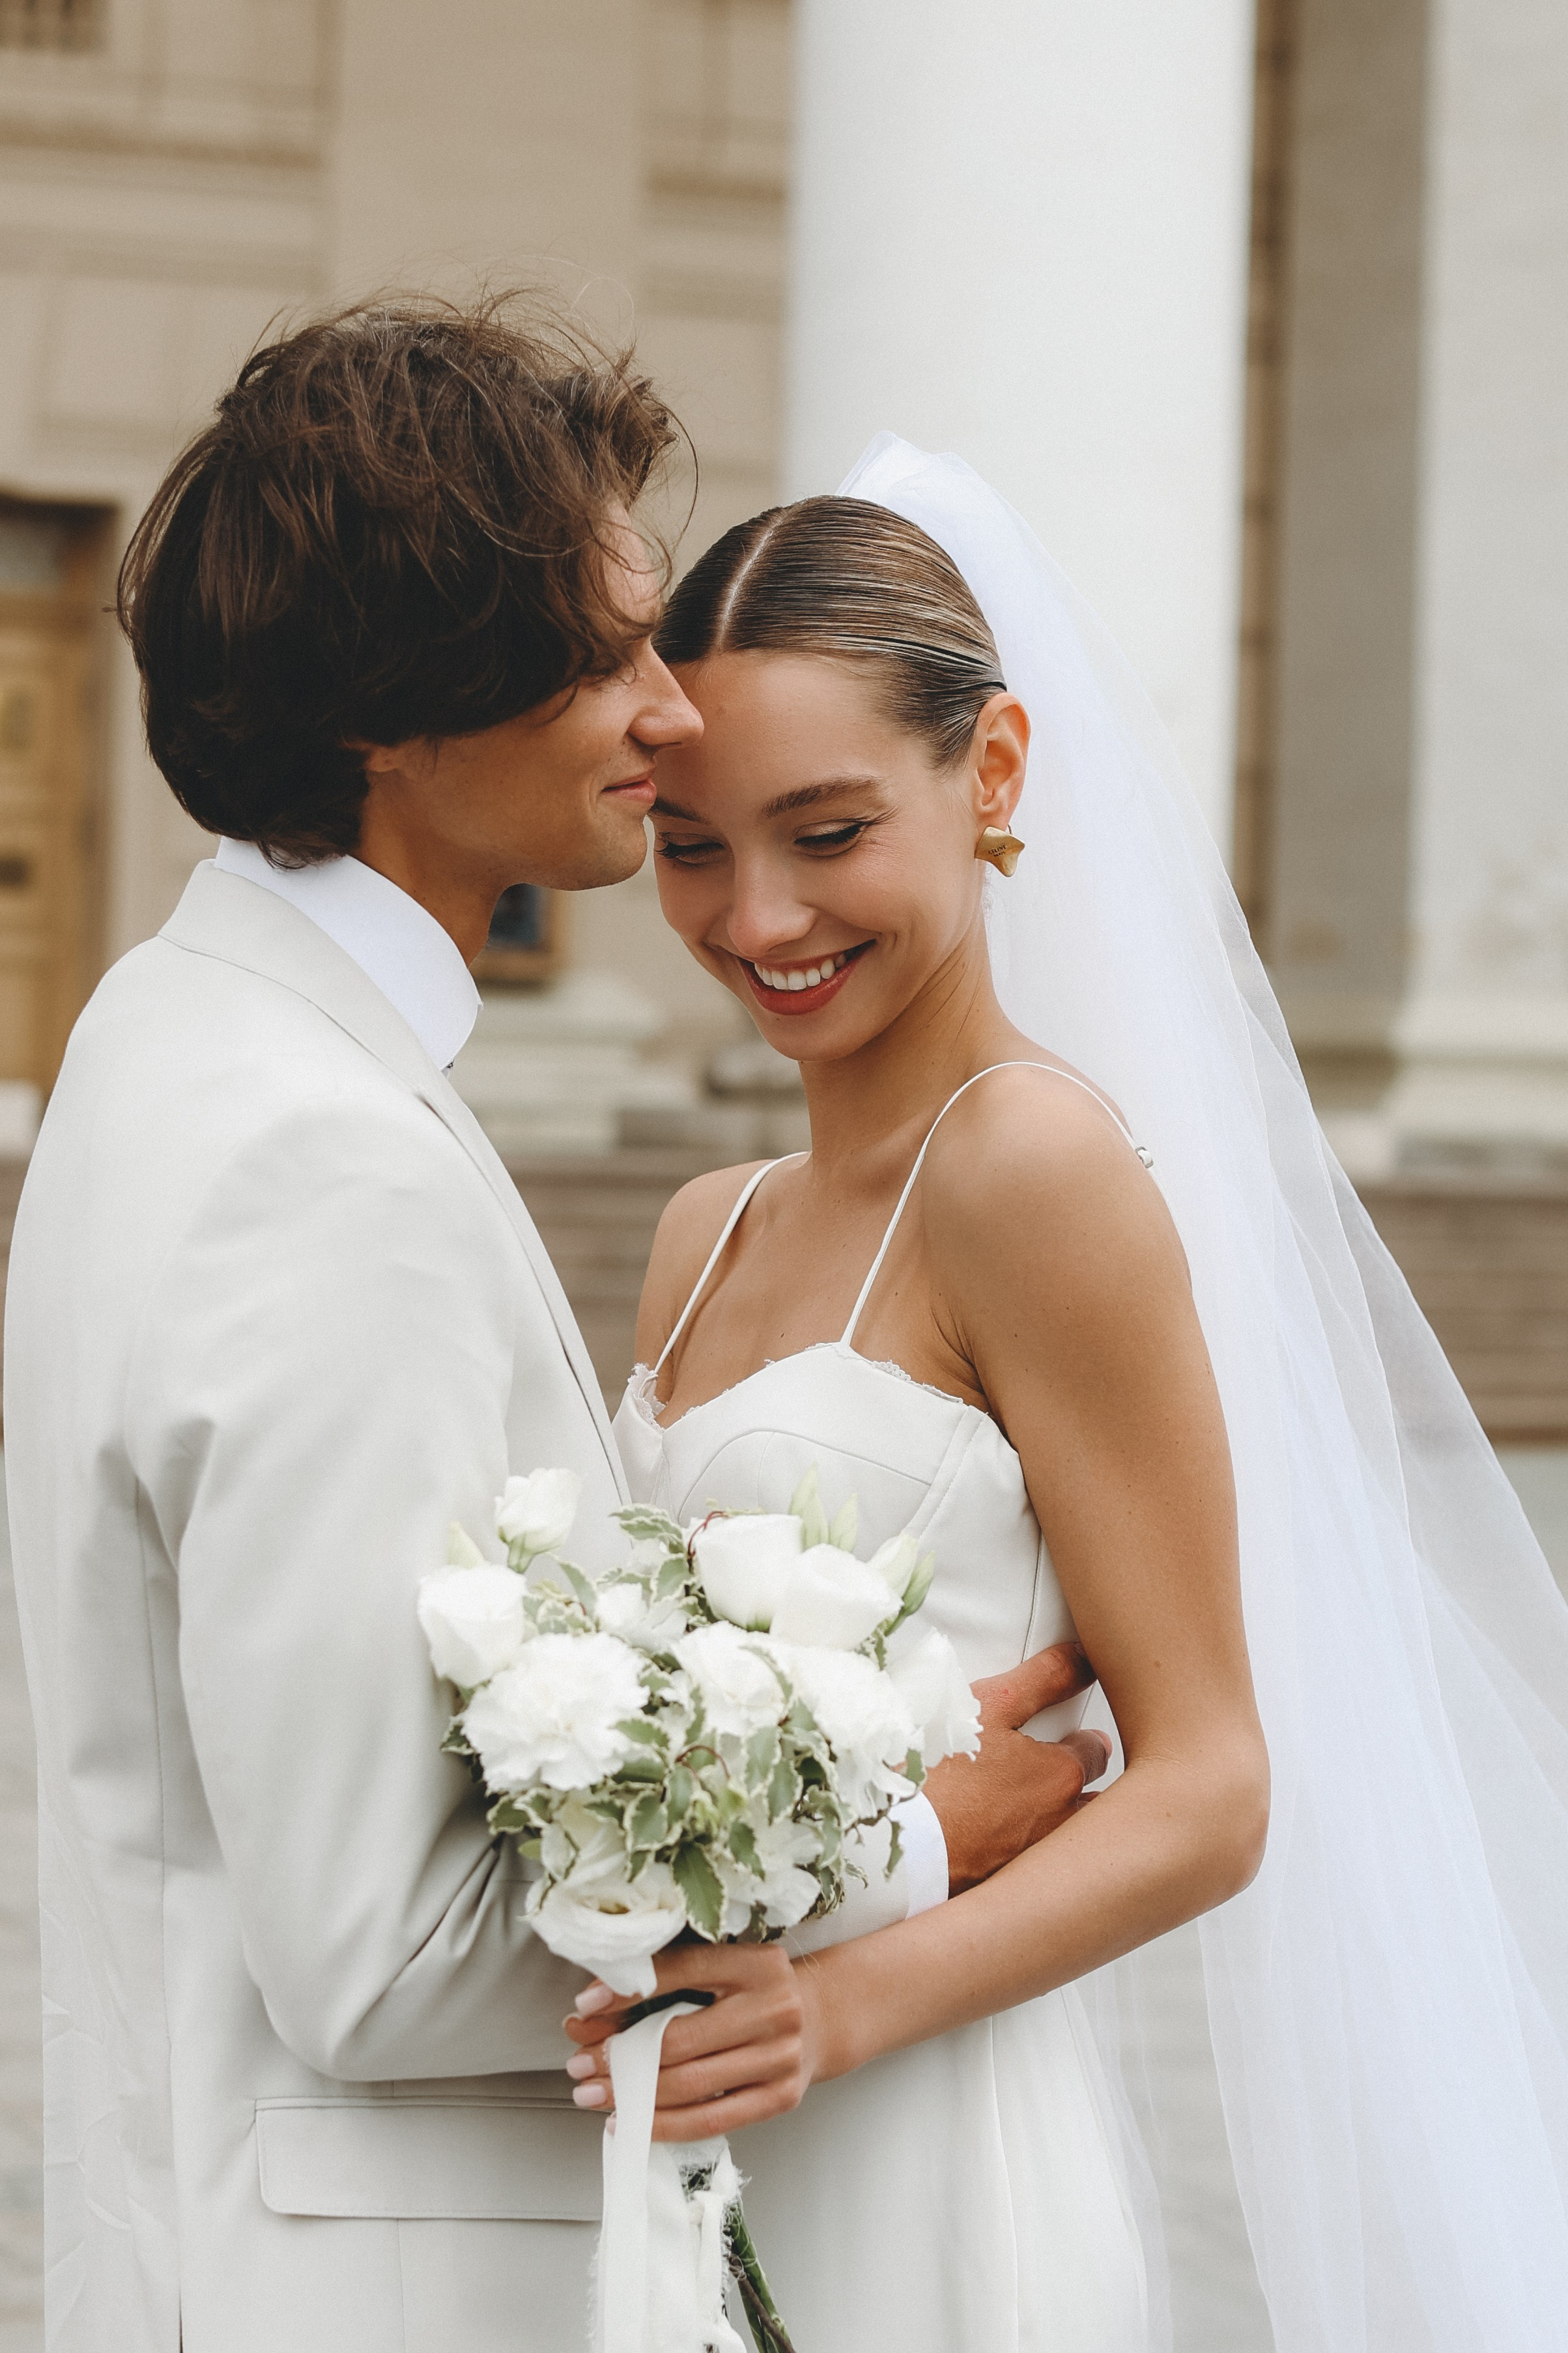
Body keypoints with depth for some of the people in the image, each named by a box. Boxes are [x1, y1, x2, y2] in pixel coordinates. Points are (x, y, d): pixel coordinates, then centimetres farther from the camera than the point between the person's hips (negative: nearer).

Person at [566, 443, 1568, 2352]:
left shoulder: (1037, 1160, -11)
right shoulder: (710, 1232, 11)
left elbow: (1206, 1790, -13)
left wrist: (849, 2001, -25)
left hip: (931, 2190, -6)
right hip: (691, 2189, 6)